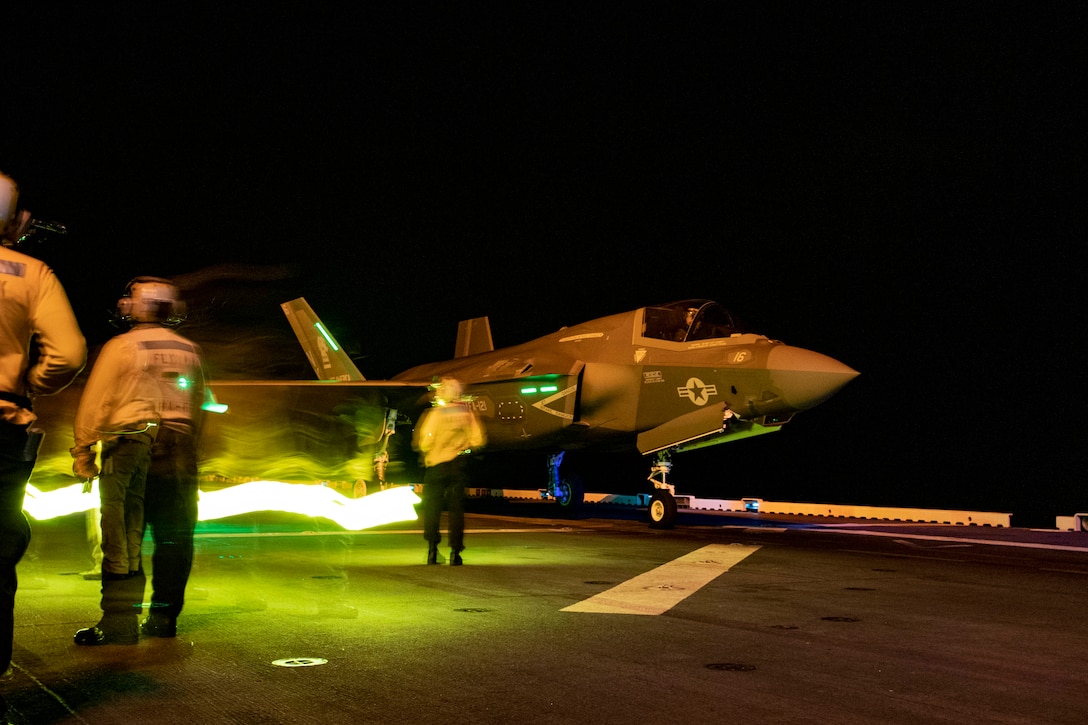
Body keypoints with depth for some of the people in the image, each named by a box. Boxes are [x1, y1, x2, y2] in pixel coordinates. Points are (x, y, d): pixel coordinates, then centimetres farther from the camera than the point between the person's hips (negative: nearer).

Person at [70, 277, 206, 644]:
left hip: (129, 447, -4)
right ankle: (163, 617, 13)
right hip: (178, 446, 5)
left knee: (122, 535, -3)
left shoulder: (121, 347, -2)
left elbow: (95, 403, -4)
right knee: (173, 535, 8)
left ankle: (120, 620, -5)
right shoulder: (190, 351, 12)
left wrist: (82, 452, 1)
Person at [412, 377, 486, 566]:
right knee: (456, 508, 6)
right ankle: (455, 552, 3)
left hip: (437, 465, -3)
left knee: (432, 507, 9)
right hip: (459, 465, 3)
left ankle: (432, 549, 4)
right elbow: (478, 440, 0)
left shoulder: (434, 414, -13)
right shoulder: (467, 413, -1)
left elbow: (424, 443, -15)